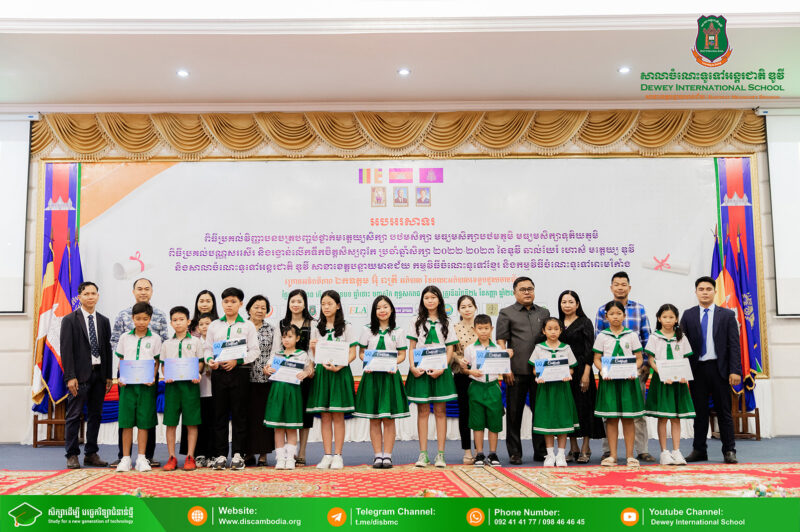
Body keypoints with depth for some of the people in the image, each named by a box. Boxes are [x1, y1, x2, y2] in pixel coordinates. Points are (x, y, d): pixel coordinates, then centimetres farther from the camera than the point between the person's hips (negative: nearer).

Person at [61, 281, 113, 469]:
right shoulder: (70, 320, -1)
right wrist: (70, 376, -13)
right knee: (74, 415, -1)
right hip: (80, 375, -4)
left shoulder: (104, 321, 12)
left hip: (99, 374, 5)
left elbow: (107, 349, 12)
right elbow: (66, 350, -6)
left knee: (95, 415, 9)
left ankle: (91, 454, 17)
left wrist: (108, 376, 6)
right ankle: (72, 455, 8)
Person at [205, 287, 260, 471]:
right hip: (219, 372, 2)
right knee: (220, 413, 4)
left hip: (239, 372, -2)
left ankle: (238, 454, 6)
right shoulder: (214, 325, 13)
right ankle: (220, 455, 10)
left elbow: (254, 351, -1)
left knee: (239, 414, 0)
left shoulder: (248, 325, 6)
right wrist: (210, 360, -9)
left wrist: (237, 361, -14)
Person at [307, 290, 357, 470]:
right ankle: (327, 455, 8)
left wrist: (339, 366, -17)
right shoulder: (317, 329, 14)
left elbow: (352, 354, -2)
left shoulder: (346, 327, 3)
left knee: (338, 416, -2)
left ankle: (337, 455, 3)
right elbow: (314, 355, 17)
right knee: (325, 416, 4)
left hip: (339, 373, -3)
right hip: (321, 372, 3)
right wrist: (312, 348, -5)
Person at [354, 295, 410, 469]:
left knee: (389, 418, -1)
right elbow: (361, 352, 9)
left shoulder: (398, 331, 6)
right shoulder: (367, 330, 8)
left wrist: (394, 364, -14)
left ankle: (387, 455, 6)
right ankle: (377, 455, 10)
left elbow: (402, 354, 5)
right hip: (371, 375, 1)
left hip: (390, 376, -1)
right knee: (374, 419, 3)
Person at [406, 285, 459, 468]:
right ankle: (423, 454, 4)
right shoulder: (418, 322, 9)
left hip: (440, 371, 0)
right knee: (423, 411, 1)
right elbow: (411, 348, 6)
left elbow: (450, 350, 4)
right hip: (420, 370, 0)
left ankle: (440, 455, 3)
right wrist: (412, 367, -9)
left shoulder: (445, 323, 8)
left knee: (440, 411, 1)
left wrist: (442, 369, -11)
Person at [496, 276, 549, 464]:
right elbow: (501, 341, 0)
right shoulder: (506, 313, 5)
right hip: (516, 371, -3)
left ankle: (540, 451, 18)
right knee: (514, 412, 3)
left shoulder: (544, 313, 15)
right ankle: (514, 453, 12)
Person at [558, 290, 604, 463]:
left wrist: (586, 373, -14)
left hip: (580, 370, -4)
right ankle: (573, 448, 14)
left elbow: (589, 350, -6)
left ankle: (585, 449, 7)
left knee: (583, 407, -2)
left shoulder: (585, 323, -1)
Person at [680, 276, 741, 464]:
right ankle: (699, 450, 14)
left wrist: (735, 370, -9)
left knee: (724, 411, 4)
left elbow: (734, 345, 0)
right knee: (699, 411, 7)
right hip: (697, 369, 1)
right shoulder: (688, 315, 8)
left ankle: (729, 451, 11)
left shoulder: (727, 315, 5)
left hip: (719, 369, -1)